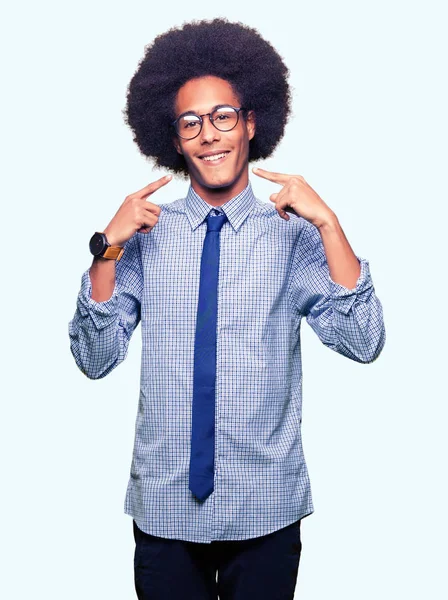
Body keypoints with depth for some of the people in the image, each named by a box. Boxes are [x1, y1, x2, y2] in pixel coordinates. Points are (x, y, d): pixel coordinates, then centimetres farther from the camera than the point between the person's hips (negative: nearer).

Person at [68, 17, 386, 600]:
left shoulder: (293, 234, -5)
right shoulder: (145, 235, -1)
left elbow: (364, 342, -13)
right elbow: (95, 359, -5)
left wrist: (328, 223, -20)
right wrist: (109, 247, -16)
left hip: (266, 510, 0)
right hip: (164, 508, 1)